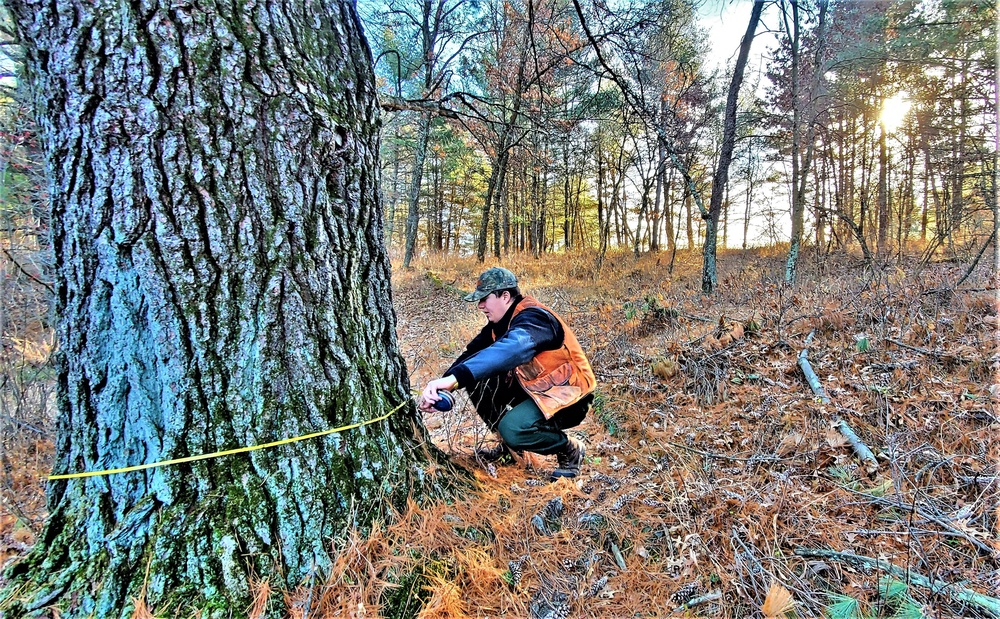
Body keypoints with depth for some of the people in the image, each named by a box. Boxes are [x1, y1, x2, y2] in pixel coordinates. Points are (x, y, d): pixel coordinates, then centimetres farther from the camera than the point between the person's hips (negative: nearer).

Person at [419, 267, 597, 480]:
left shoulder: (533, 318, -26)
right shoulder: (500, 321, 2)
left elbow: (509, 350, -47)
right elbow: (473, 353, -2)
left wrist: (454, 378, -58)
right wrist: (440, 385, -19)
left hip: (567, 395, -8)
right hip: (534, 387, 9)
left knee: (513, 429, -32)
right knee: (477, 380, -6)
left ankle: (570, 450, -1)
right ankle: (509, 445, 11)